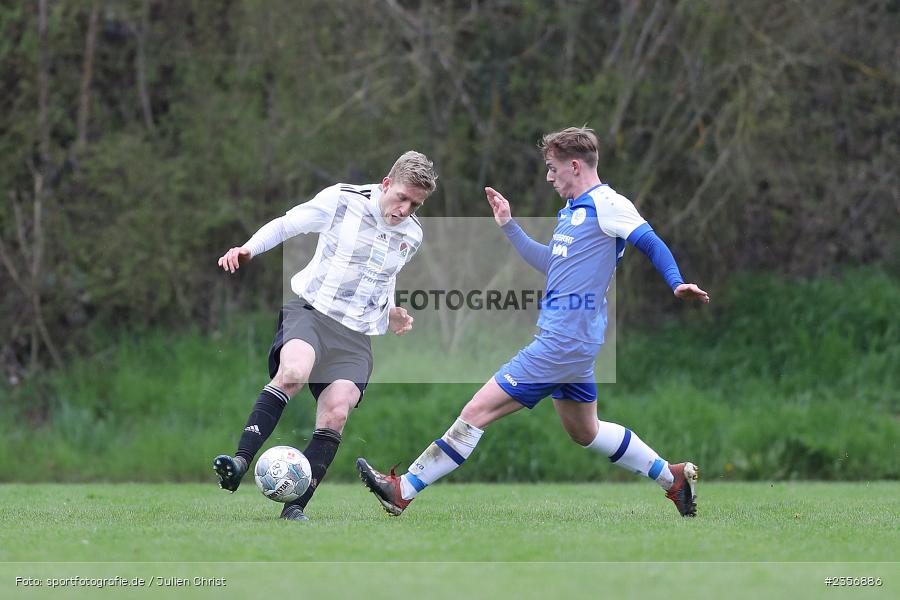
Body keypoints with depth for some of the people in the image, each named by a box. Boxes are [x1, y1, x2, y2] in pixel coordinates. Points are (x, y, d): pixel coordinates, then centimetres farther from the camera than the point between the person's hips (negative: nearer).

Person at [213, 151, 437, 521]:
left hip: (356, 336, 4)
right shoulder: (341, 200, -6)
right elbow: (285, 225, 3)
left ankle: (295, 507, -12)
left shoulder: (411, 235, 10)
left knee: (336, 413, -17)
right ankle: (240, 463, -37)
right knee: (294, 372, -35)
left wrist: (388, 314, 13)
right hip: (311, 310, -4)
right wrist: (248, 249, -13)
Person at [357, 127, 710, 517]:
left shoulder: (607, 204, -11)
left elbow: (652, 244, -12)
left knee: (479, 409, -10)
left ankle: (403, 490, -8)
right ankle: (673, 477, 30)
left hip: (564, 341, -11)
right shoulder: (571, 210, 17)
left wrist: (677, 283, -24)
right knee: (584, 431, 23)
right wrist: (509, 227, 26)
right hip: (566, 338, 11)